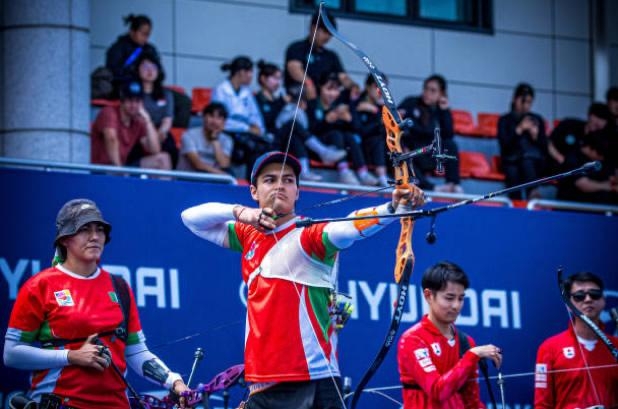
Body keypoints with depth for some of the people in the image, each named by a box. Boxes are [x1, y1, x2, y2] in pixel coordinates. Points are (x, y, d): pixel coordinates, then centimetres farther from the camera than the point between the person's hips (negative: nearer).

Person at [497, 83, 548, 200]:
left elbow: (544, 147, 12)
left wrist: (535, 136, -7)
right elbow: (504, 145, -3)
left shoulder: (537, 119, 16)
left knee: (527, 161, -36)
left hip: (535, 162, 0)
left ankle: (533, 193, -54)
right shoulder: (505, 120, 12)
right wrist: (519, 130, -13)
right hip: (511, 162, 0)